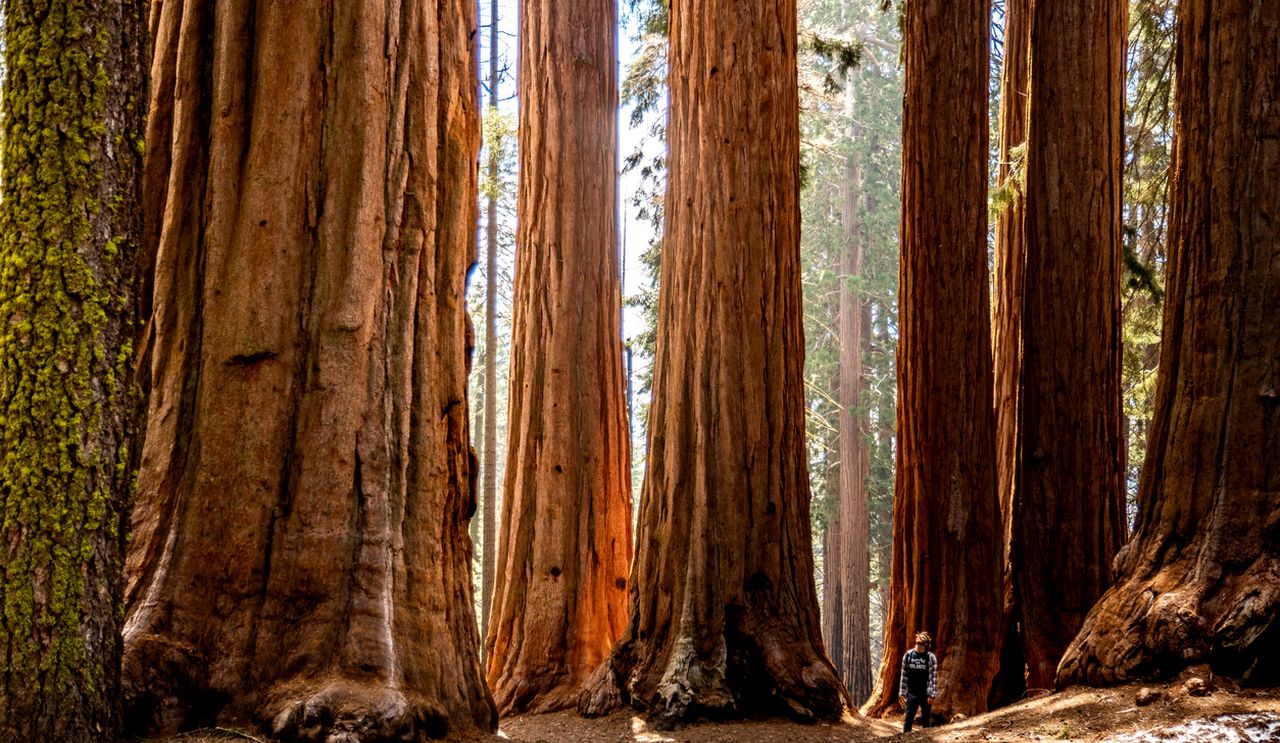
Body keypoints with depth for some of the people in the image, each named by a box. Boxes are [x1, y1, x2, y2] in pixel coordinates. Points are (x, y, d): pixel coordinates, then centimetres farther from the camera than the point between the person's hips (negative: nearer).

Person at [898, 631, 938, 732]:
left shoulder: (931, 657, -4)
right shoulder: (908, 655, 4)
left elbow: (933, 677, -7)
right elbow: (904, 675, 8)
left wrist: (931, 695, -12)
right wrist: (901, 692, 6)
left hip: (925, 694, -2)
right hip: (912, 693, 2)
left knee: (926, 719, 6)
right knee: (908, 718, -3)